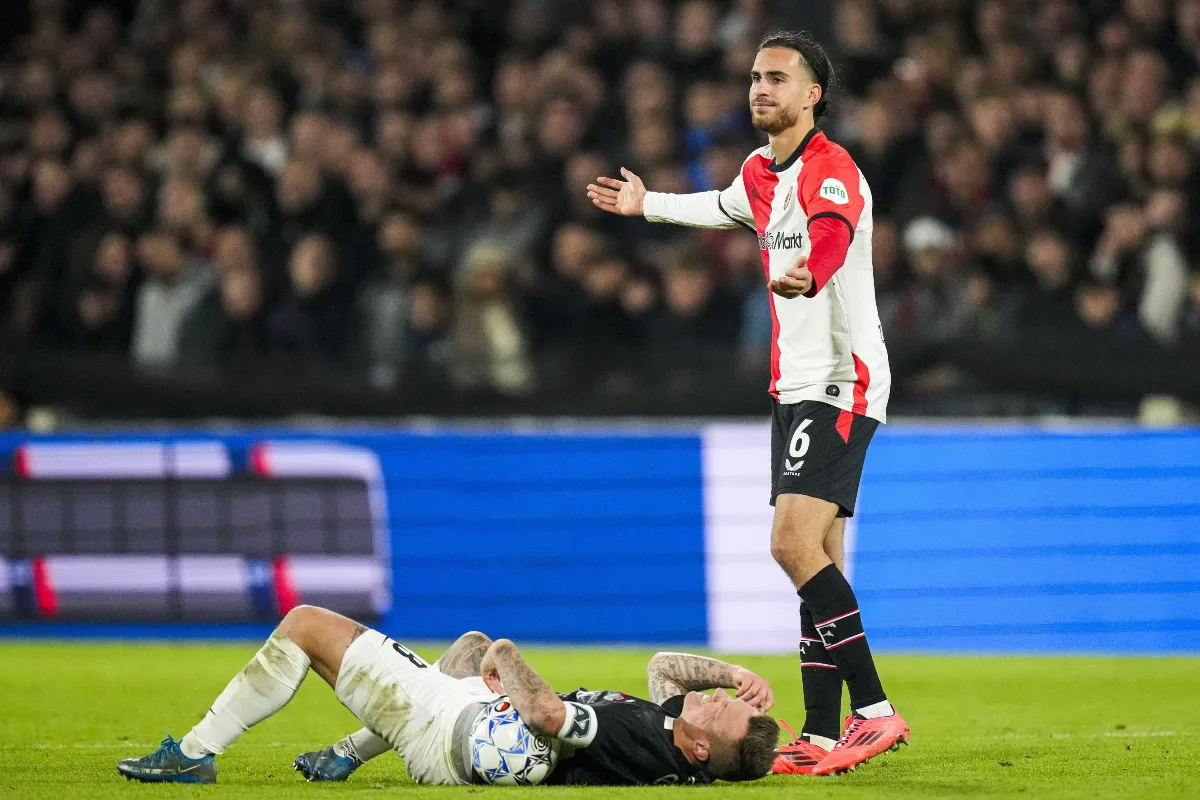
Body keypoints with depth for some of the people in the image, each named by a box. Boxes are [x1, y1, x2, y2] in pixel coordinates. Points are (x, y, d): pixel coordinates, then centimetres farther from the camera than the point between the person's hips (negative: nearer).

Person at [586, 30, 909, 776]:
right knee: (818, 563, 7)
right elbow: (725, 208, 38)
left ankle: (874, 710, -17)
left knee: (795, 542, -20)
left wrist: (807, 275, -61)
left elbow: (833, 238, -39)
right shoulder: (763, 173, 13)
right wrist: (646, 204, 52)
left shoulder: (831, 171, -15)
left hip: (842, 385, -9)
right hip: (797, 386, 9)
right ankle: (823, 734, 8)